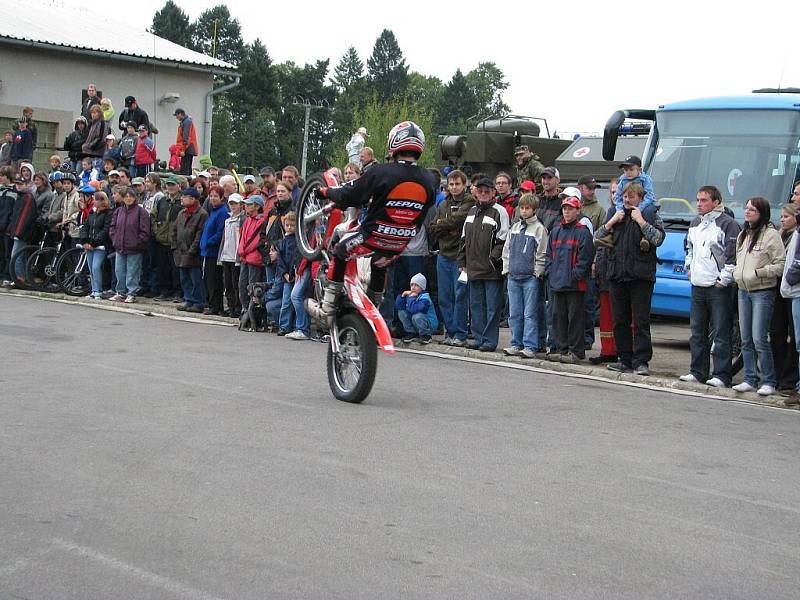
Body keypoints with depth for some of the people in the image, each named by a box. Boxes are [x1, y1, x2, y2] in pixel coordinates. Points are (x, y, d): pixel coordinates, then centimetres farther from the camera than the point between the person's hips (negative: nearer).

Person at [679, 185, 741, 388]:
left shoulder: (728, 224, -9)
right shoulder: (695, 223, 16)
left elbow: (733, 254, -13)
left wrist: (724, 279, -15)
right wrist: (689, 267, 19)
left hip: (719, 287, -8)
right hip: (698, 285, 8)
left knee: (721, 333, -5)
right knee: (697, 331, 11)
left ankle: (722, 375, -3)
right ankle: (697, 372, 19)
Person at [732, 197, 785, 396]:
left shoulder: (770, 234, -9)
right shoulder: (743, 235, 15)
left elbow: (781, 265, -11)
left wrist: (759, 272, -17)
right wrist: (736, 273, 7)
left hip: (763, 292, -7)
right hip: (743, 291, 7)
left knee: (759, 339, -10)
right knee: (746, 340, 8)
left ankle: (768, 382, -2)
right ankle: (750, 379, 14)